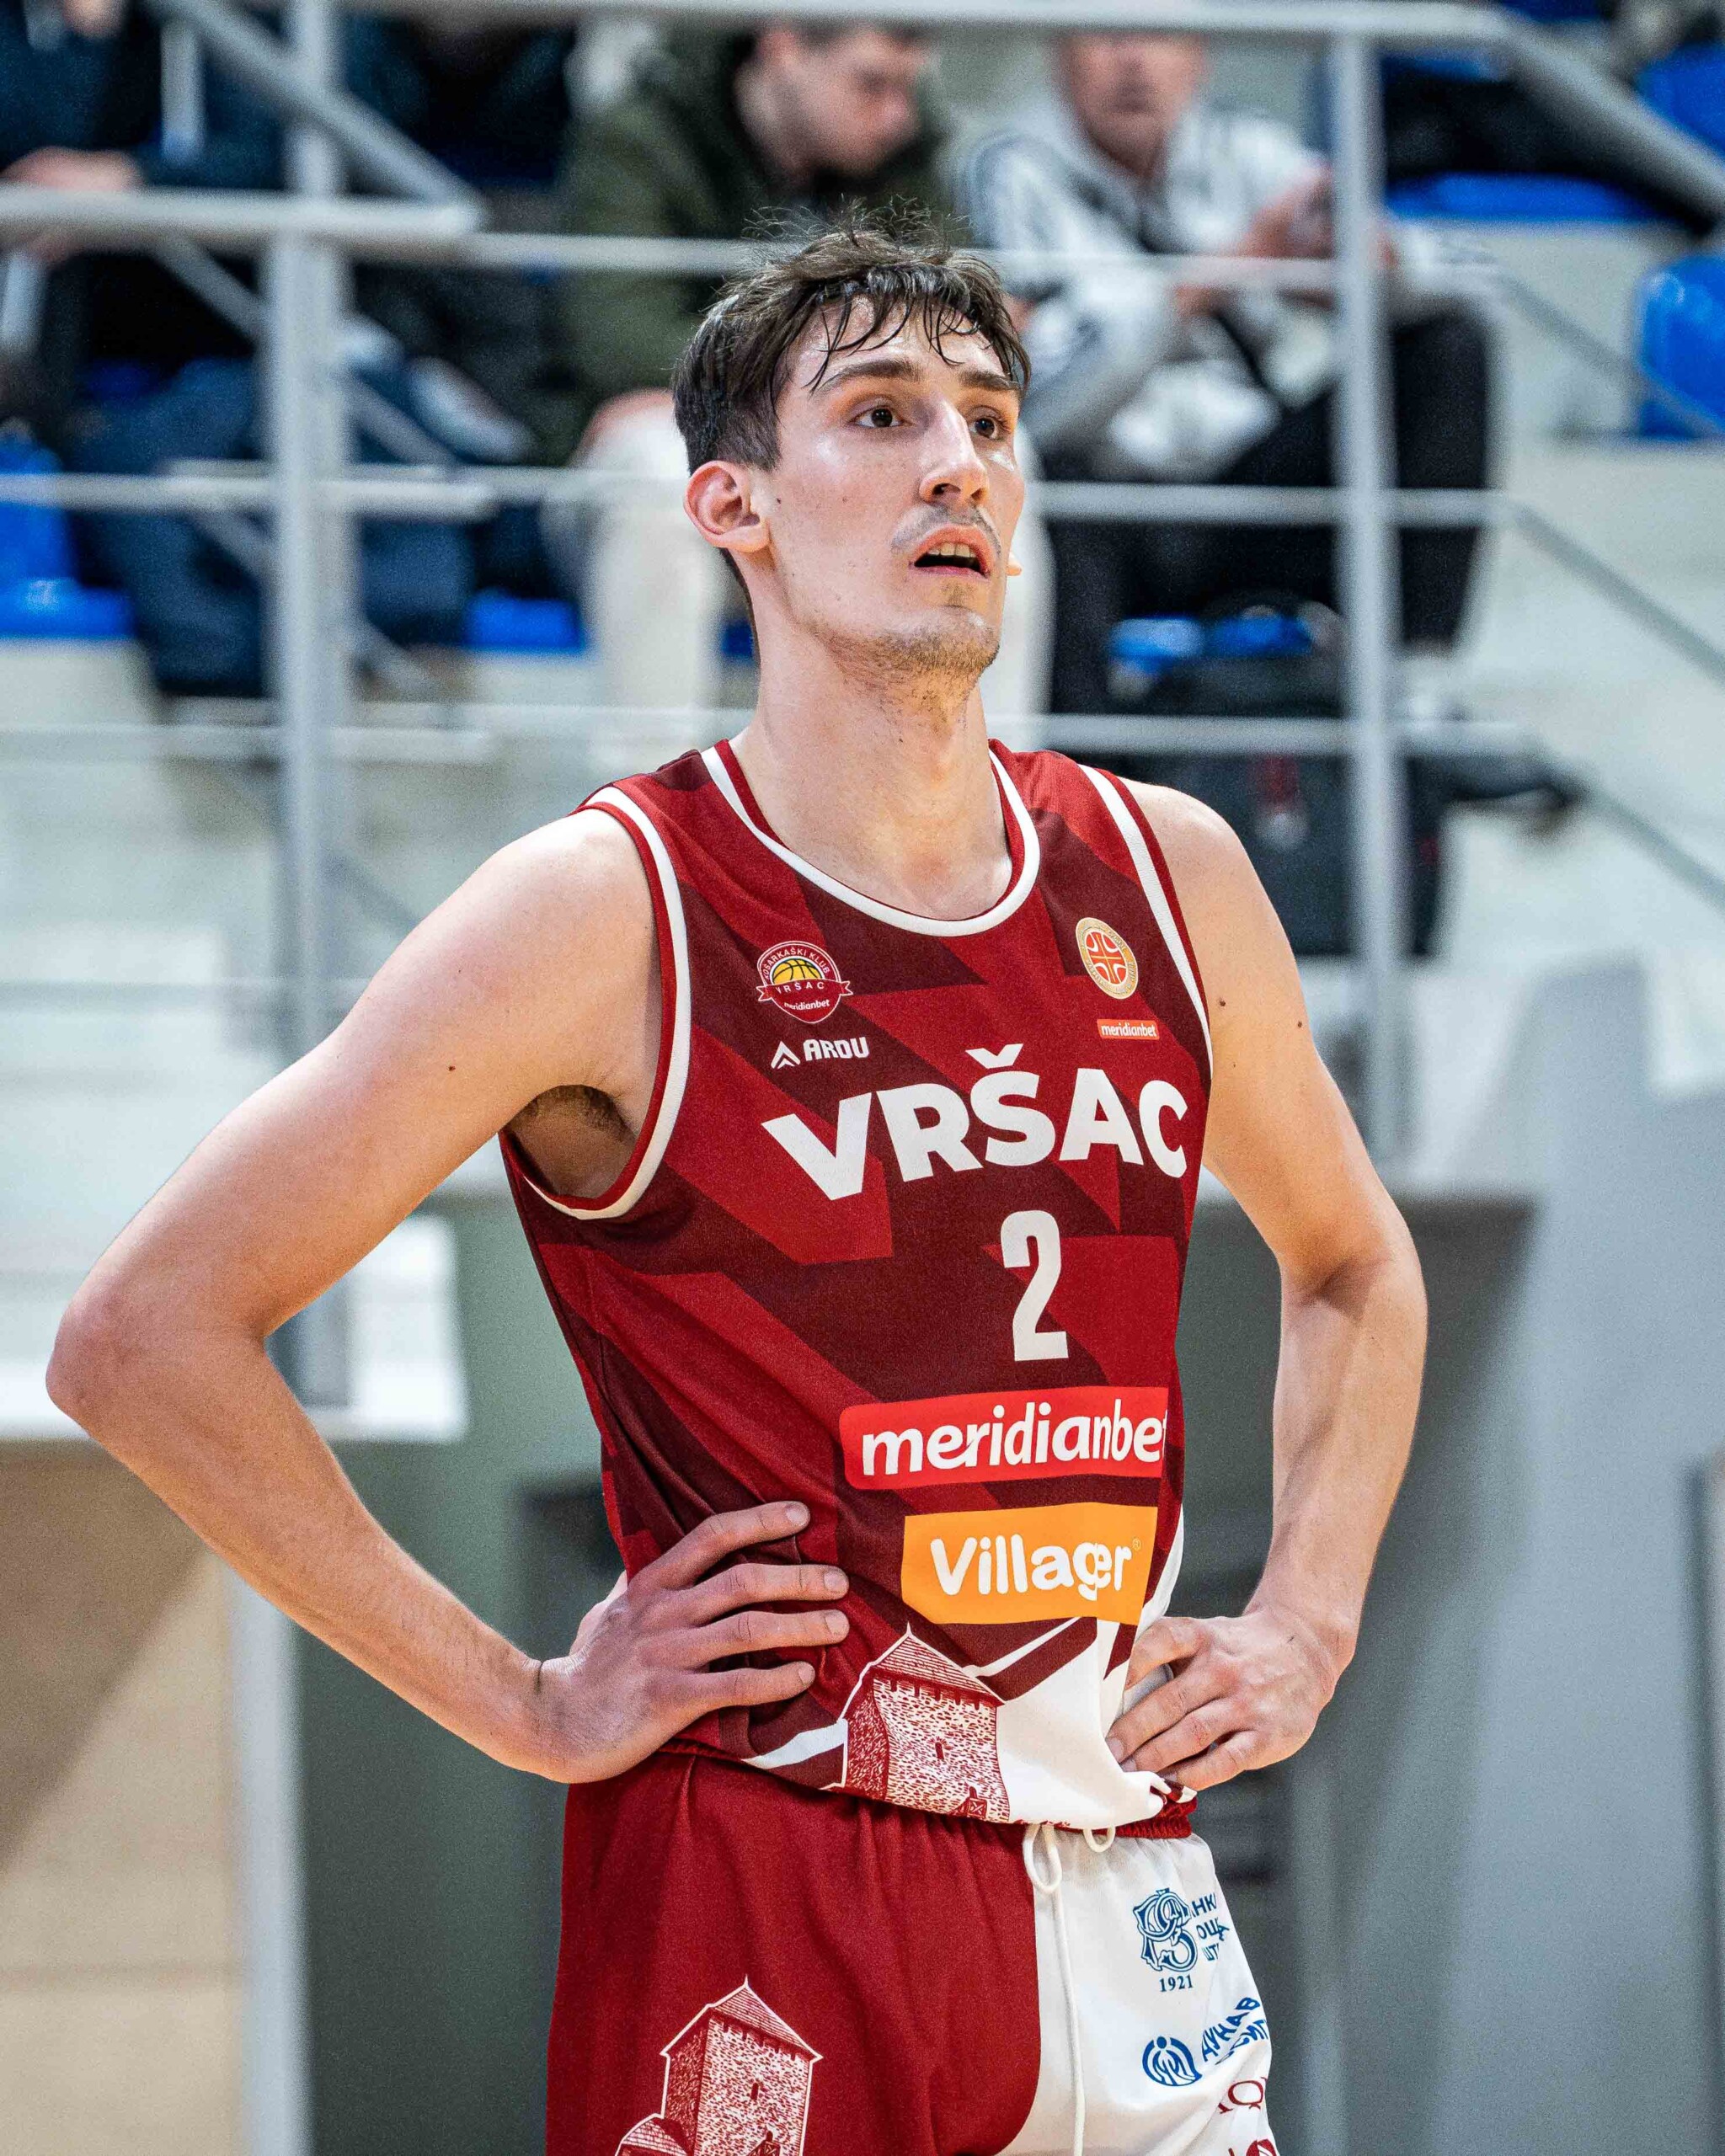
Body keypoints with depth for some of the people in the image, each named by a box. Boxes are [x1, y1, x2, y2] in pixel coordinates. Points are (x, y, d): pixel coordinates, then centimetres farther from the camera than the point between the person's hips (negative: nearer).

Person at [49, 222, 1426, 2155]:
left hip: (1130, 1909, 5)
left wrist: (1305, 1625, 12)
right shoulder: (611, 911, -8)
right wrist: (524, 1706, -10)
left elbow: (1353, 1264, 27)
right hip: (763, 1915, -5)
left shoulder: (1164, 876, 8)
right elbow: (143, 1338, -11)